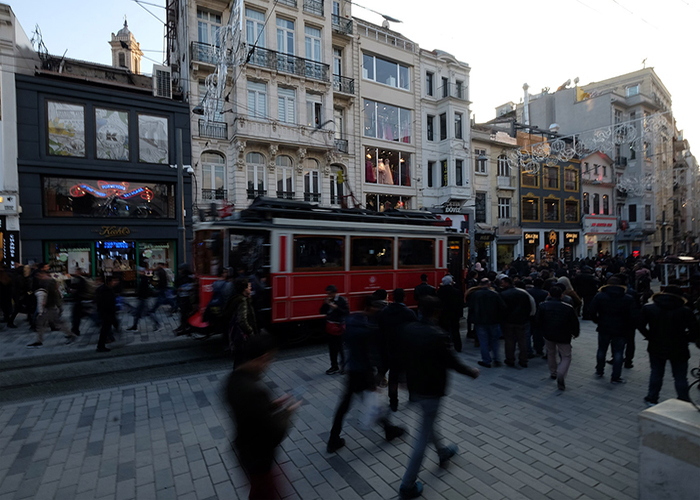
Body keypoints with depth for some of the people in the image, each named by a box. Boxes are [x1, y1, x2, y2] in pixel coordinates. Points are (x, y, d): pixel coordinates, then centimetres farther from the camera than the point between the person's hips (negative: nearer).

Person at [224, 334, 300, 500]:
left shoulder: (235, 377, -12)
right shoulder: (255, 390, -39)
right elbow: (275, 434, -30)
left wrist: (273, 404, 1)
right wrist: (287, 412, -14)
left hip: (246, 449, 8)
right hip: (258, 456, -8)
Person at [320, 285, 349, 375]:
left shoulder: (342, 300, -11)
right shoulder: (327, 300, 6)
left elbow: (347, 312, -16)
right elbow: (322, 312, 6)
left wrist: (336, 307, -23)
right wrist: (325, 304, -11)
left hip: (338, 326, -6)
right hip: (330, 326, 6)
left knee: (339, 347, 0)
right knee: (332, 348, 14)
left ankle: (343, 365, 15)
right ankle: (334, 366, 29)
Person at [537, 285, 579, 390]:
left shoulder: (543, 306, -7)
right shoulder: (568, 308, -10)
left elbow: (539, 321, -1)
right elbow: (575, 322, -1)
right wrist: (575, 333, 17)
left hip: (548, 334, 2)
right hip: (564, 336, -2)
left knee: (551, 353, 24)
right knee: (566, 357, 9)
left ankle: (553, 373, 36)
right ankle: (561, 374, -15)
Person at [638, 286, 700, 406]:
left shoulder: (648, 308, -8)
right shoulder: (685, 311, -11)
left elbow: (641, 326, -4)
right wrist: (683, 340, 5)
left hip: (656, 348, 1)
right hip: (678, 351, -1)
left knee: (656, 374, 16)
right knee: (680, 377, 11)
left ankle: (652, 399, 23)